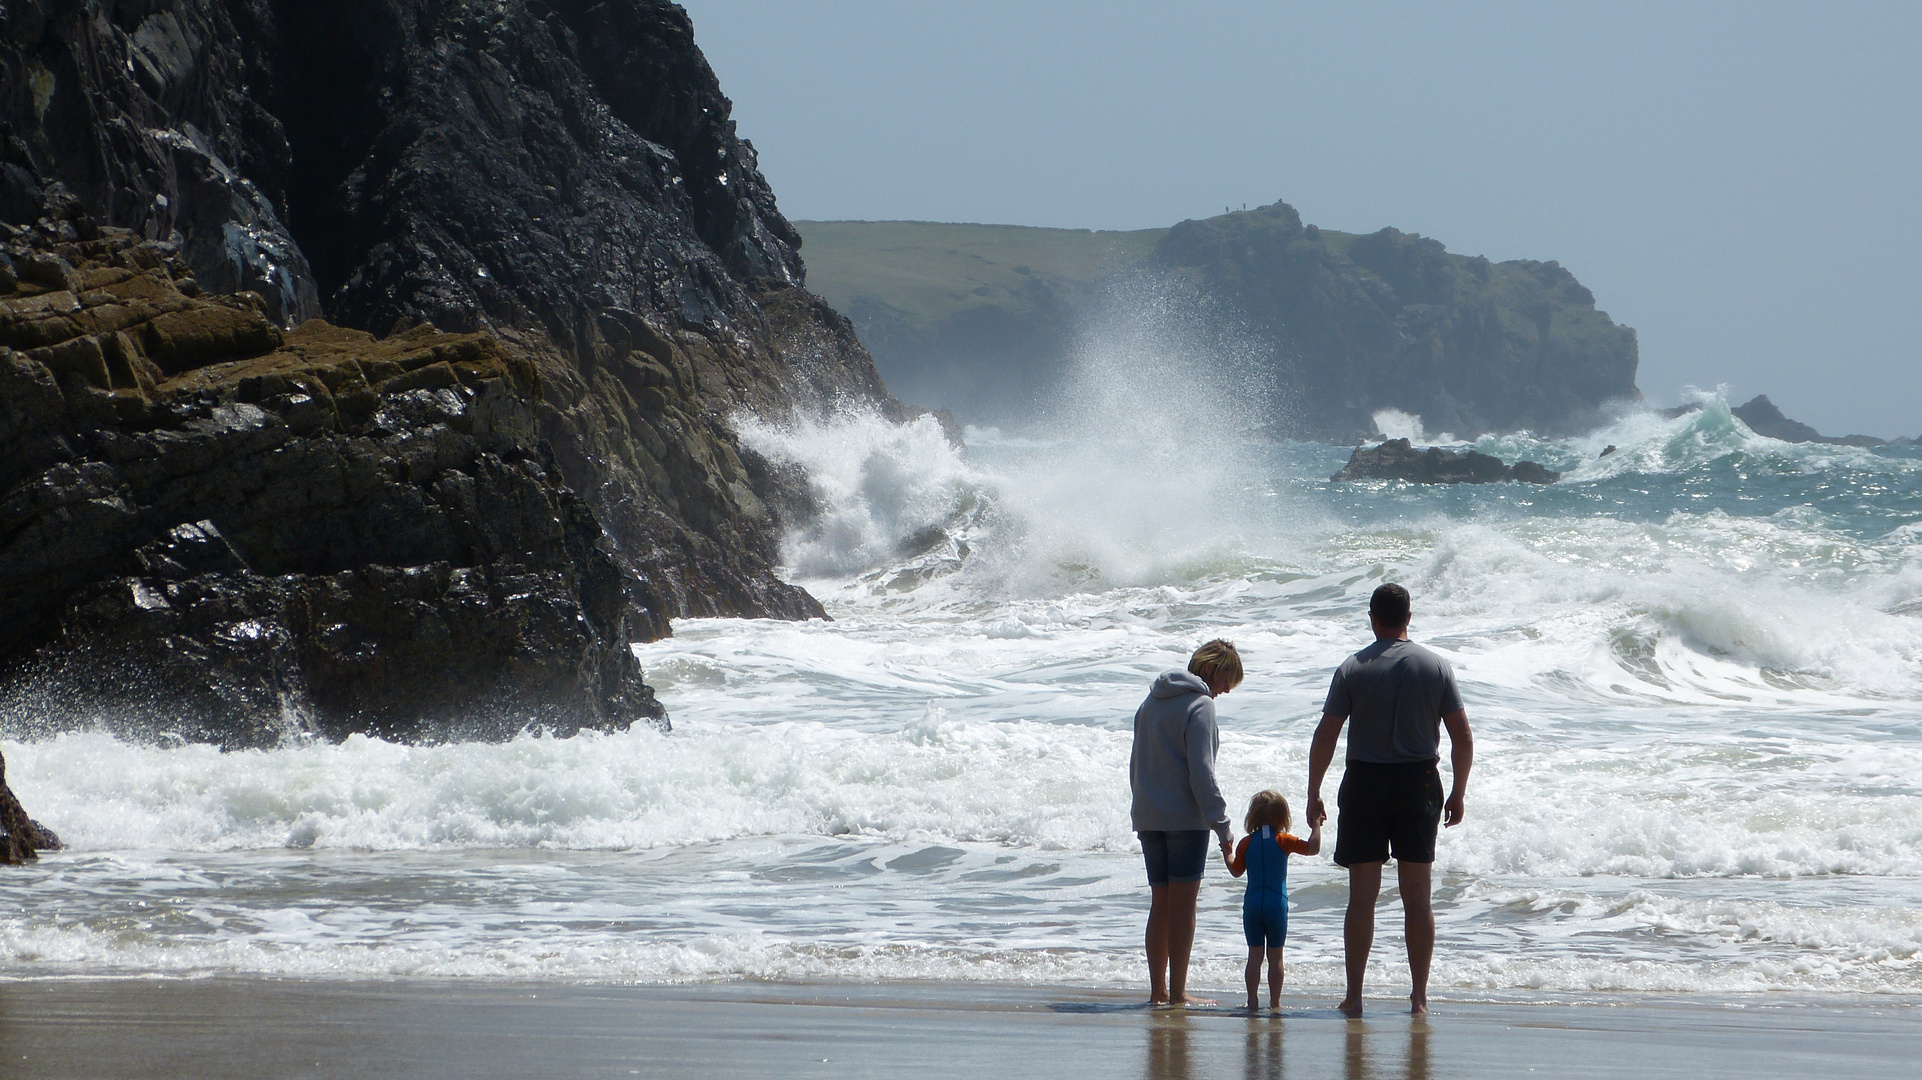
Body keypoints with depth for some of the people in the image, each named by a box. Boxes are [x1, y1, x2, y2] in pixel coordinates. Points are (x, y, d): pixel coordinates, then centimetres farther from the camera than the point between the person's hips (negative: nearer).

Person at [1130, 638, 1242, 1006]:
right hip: (1186, 817, -7)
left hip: (1148, 817, 7)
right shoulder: (1200, 706, -10)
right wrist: (1222, 825, -14)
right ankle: (1177, 993, -5)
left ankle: (1157, 990, 10)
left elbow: (1136, 766, 19)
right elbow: (1202, 773, -16)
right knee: (1183, 904, -4)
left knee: (1160, 904, 10)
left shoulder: (1150, 703, 15)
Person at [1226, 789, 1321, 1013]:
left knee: (1254, 955, 7)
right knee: (1275, 956, 5)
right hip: (1277, 903, -2)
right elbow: (1313, 848, -13)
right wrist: (1316, 827, 3)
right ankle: (1275, 1002, 5)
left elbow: (1236, 870, 13)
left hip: (1252, 904, 2)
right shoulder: (1283, 841, -5)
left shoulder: (1246, 843, 3)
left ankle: (1253, 1001, 3)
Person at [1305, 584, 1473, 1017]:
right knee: (1417, 897, 8)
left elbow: (1325, 737, -6)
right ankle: (1419, 996, 8)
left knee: (1362, 896, 2)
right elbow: (1462, 738, 0)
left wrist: (1313, 795, 3)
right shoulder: (1436, 666, 0)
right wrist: (1458, 795, 11)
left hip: (1365, 783, -1)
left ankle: (1354, 996, 0)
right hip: (1419, 783, 1)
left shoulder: (1354, 668, -4)